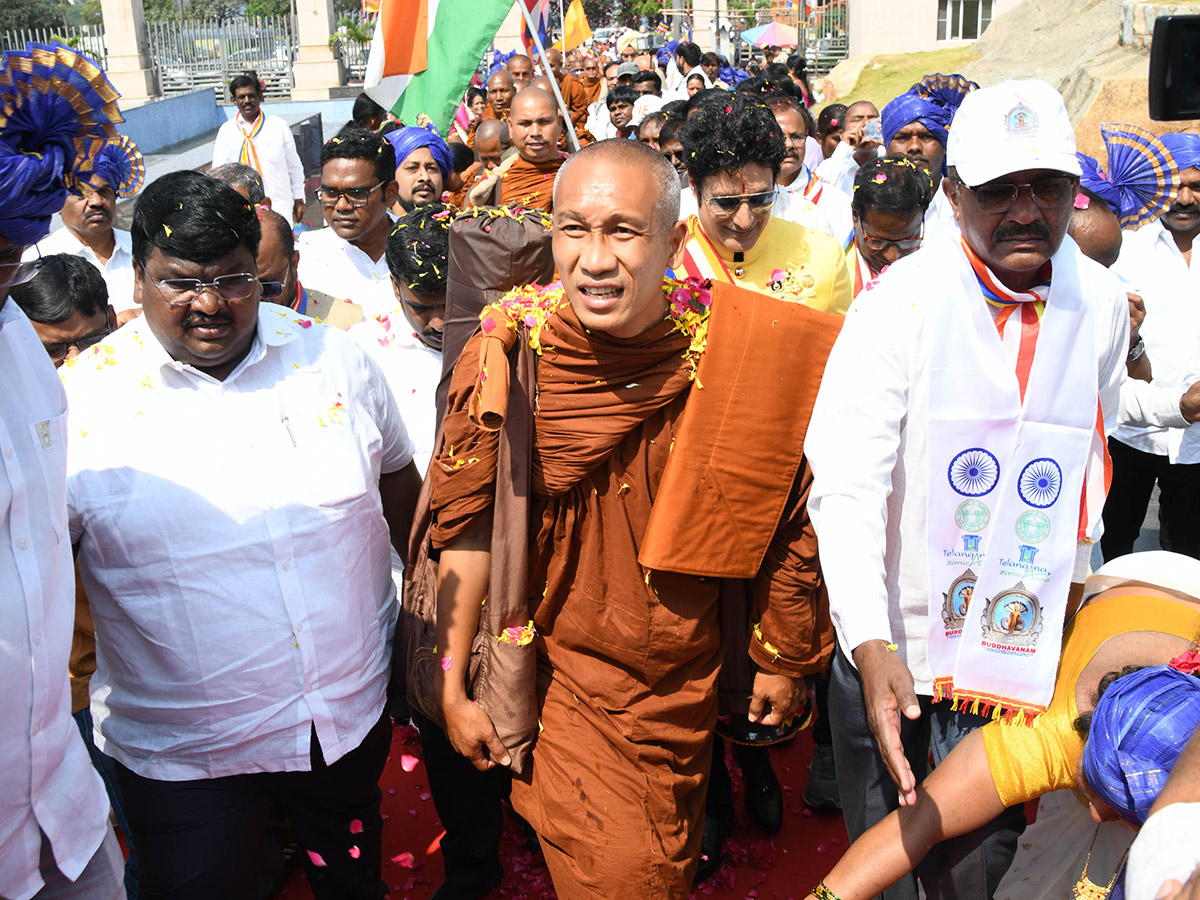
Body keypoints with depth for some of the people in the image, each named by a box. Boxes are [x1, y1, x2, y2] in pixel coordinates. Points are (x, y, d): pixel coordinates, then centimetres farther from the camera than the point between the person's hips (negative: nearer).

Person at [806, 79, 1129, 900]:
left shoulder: (1102, 304, -1)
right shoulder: (900, 300, -13)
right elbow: (847, 486, -19)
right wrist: (870, 643, -28)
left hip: (1016, 651, 3)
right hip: (887, 646, -2)